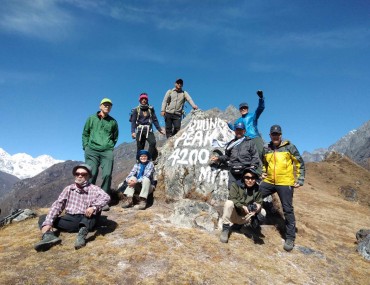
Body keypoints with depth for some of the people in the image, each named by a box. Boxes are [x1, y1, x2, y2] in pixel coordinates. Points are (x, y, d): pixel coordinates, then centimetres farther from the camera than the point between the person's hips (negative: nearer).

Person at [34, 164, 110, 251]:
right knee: (43, 219, -6)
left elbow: (106, 197, -19)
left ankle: (82, 233, -41)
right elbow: (58, 205, 0)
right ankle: (49, 235, -37)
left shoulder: (94, 189, -1)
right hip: (70, 220, 3)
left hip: (87, 222, -3)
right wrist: (48, 223, -15)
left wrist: (94, 207, -37)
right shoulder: (68, 189, 9)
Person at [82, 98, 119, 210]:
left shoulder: (113, 122, 13)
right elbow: (85, 134, 15)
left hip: (107, 151, 0)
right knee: (91, 174, -9)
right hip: (92, 150, 0)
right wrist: (86, 146, 5)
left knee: (107, 175, -10)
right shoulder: (91, 119, 13)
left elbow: (115, 137, 22)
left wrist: (110, 146, 10)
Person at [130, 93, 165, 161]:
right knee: (140, 147, -1)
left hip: (148, 130, 0)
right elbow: (133, 121, 5)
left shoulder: (150, 109, 14)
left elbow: (155, 120, 17)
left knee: (153, 143, -25)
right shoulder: (136, 110, 10)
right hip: (140, 130, 0)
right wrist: (133, 132, -8)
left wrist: (160, 129, 12)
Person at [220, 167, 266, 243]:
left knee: (262, 212, -20)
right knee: (228, 203, -34)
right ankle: (225, 228, -22)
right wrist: (242, 207, -39)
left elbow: (259, 202, -2)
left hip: (246, 217, 2)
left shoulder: (257, 189, -2)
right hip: (234, 215, -2)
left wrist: (258, 206, -28)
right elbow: (232, 199, -24)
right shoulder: (236, 185, -13)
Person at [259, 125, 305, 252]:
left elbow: (300, 164, 1)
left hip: (285, 183, -4)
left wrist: (300, 180, -3)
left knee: (288, 210, 1)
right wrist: (263, 173, 11)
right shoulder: (266, 149, 8)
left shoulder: (289, 147, -3)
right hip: (269, 182, 4)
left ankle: (290, 238, 14)